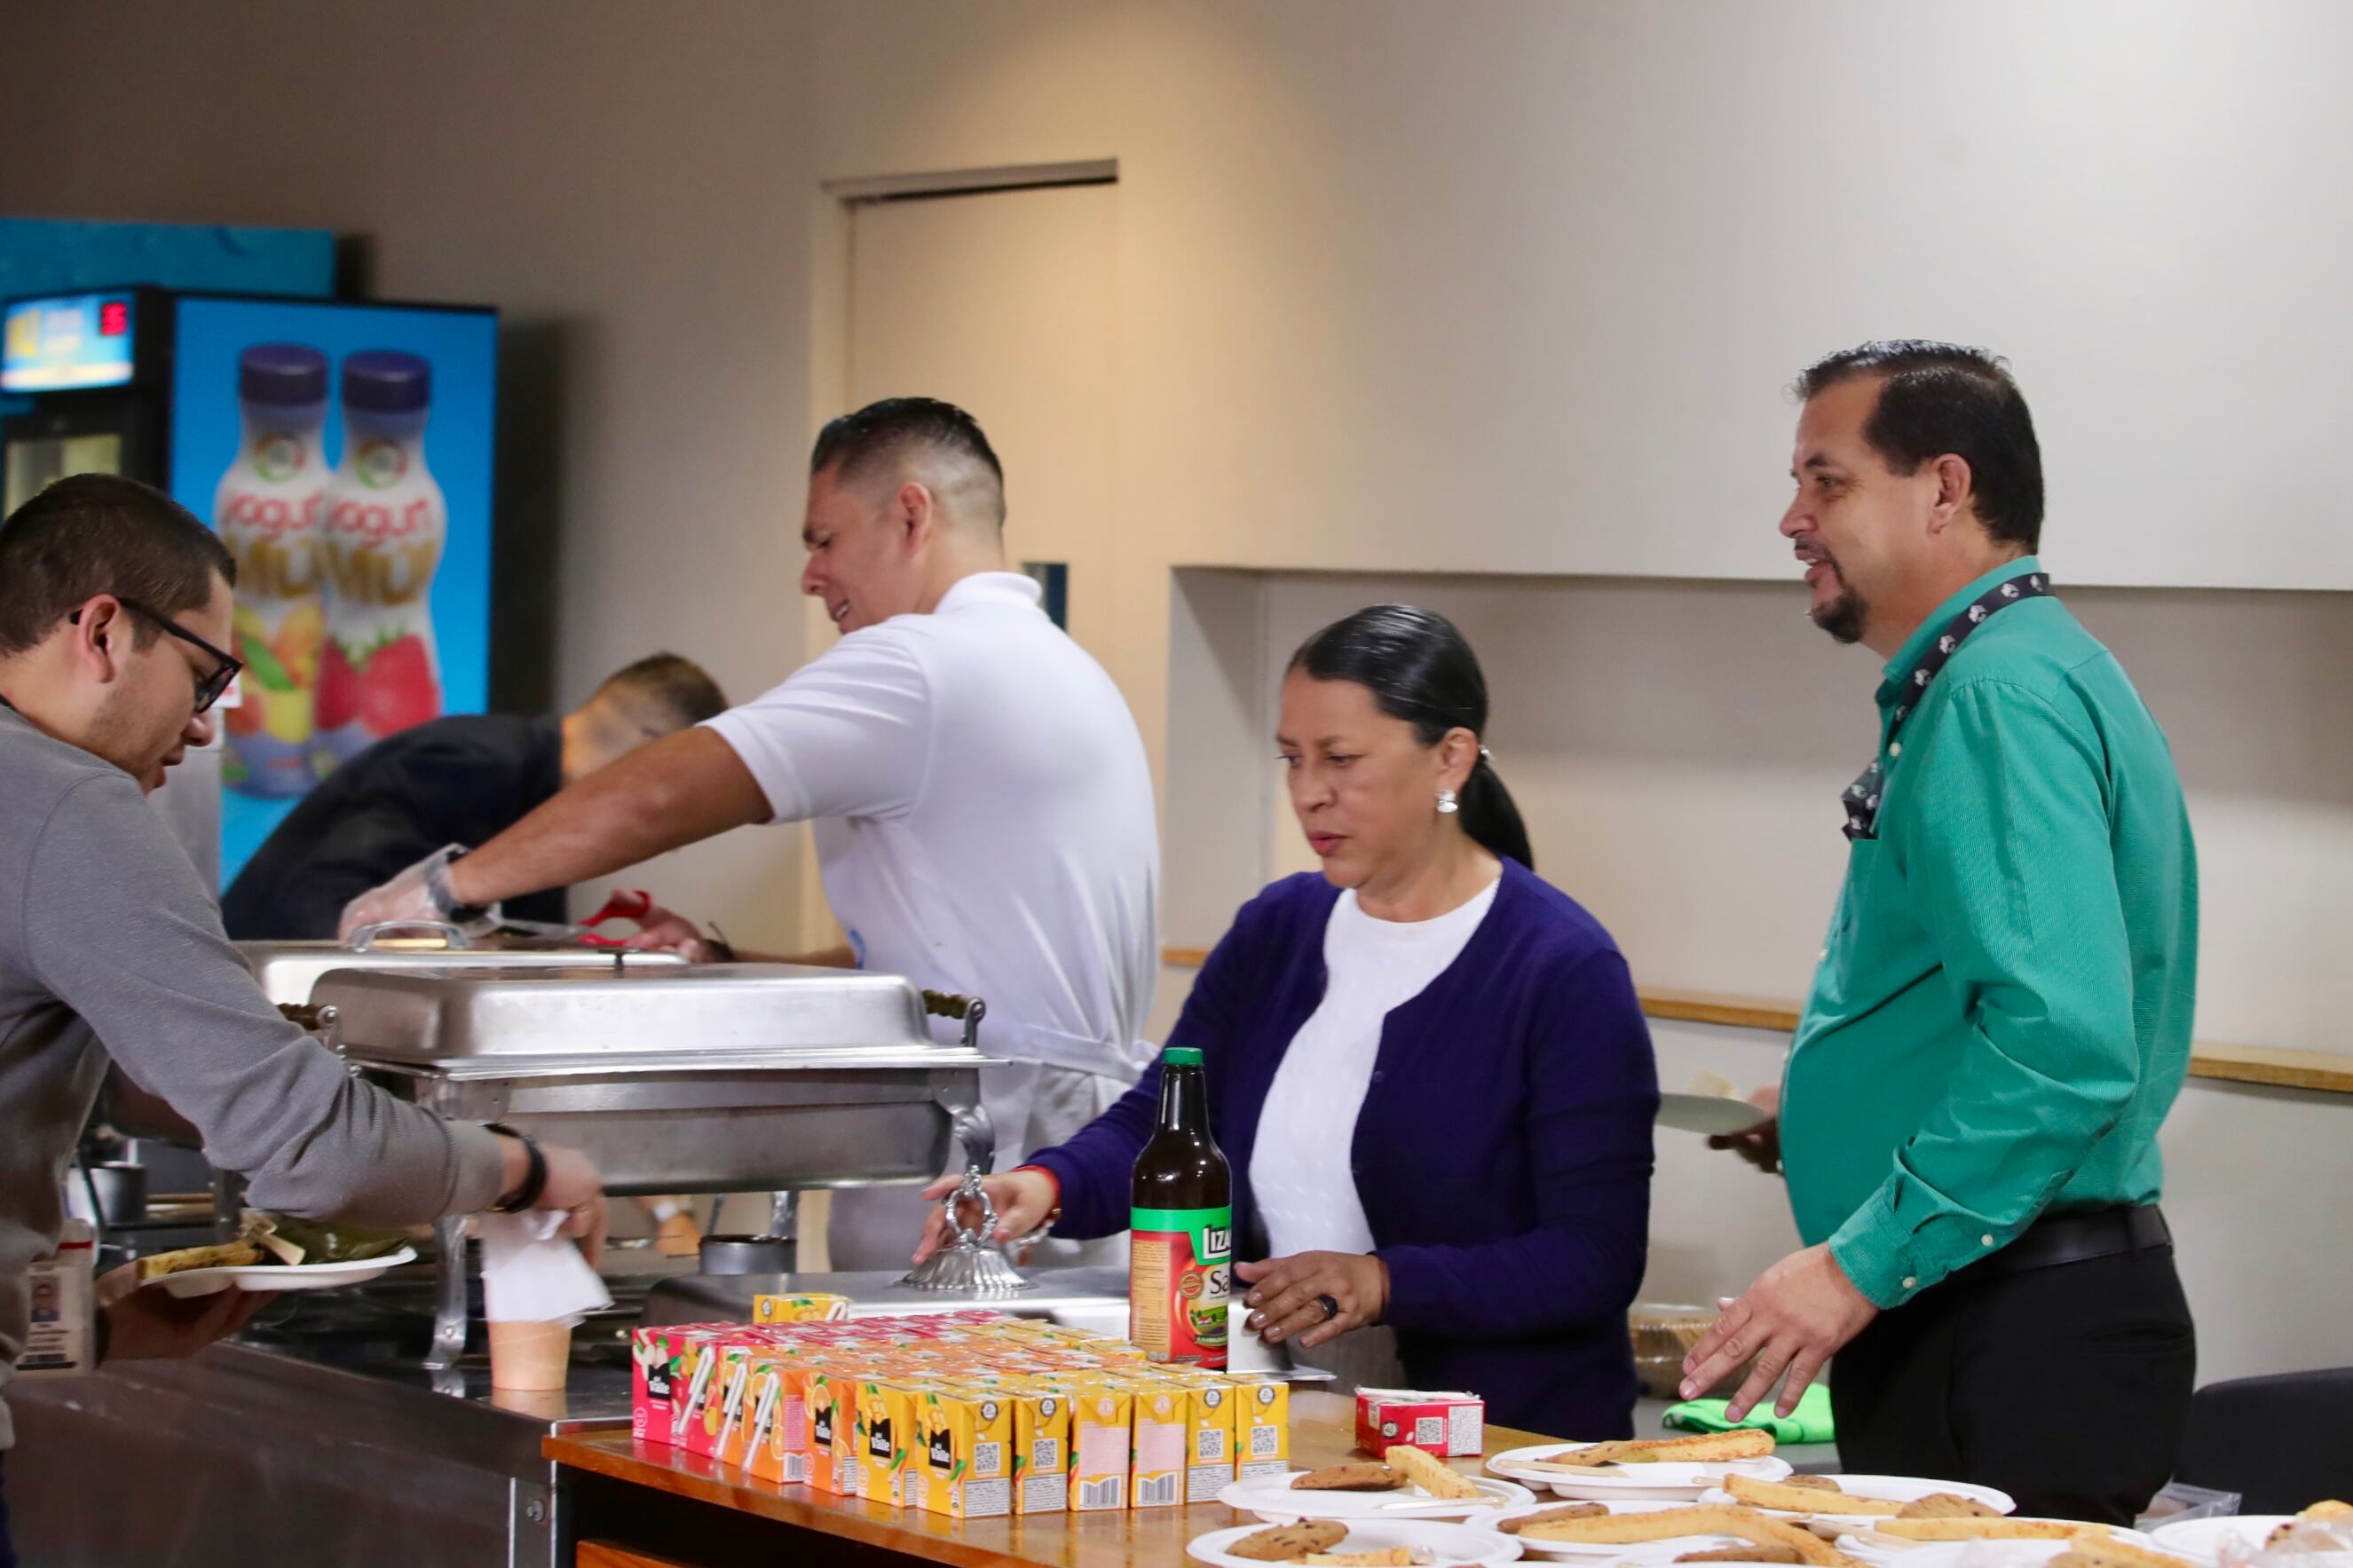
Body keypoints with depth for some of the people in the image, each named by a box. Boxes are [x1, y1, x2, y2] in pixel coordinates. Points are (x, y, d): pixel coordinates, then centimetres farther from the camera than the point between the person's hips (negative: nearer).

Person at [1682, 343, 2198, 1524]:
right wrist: (1833, 1112, 24)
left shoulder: (2006, 694, -17)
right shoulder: (1993, 679, 18)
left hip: (2014, 1346, -10)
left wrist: (1863, 1265, -24)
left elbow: (2066, 1042, -27)